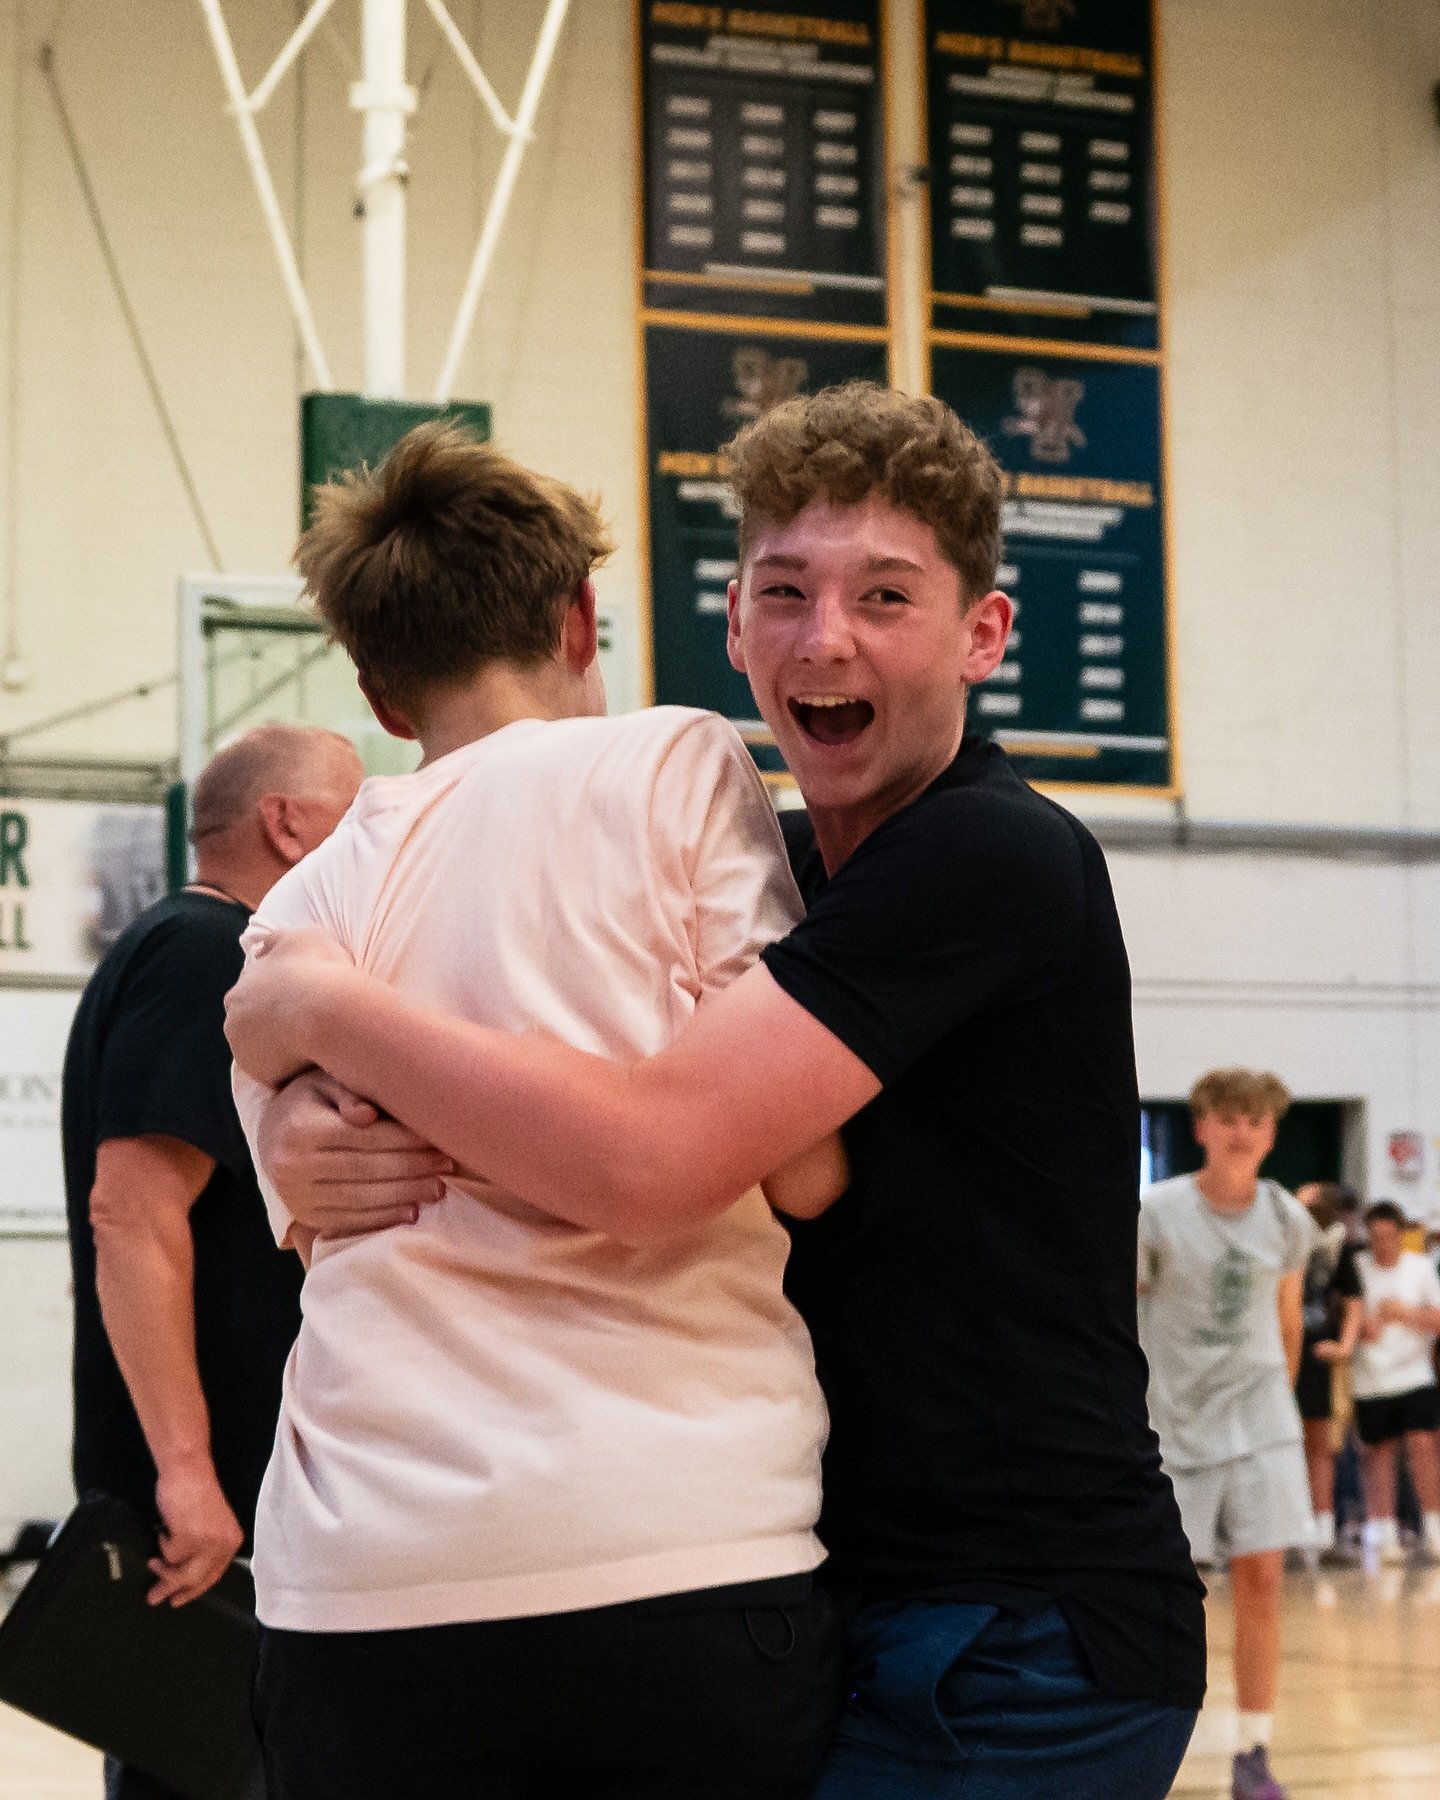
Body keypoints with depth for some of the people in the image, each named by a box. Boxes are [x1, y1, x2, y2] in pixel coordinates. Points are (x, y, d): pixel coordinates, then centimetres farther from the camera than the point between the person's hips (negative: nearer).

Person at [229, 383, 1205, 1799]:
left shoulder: (994, 858, -16)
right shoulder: (780, 875, 12)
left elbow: (654, 1163, -27)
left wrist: (323, 1010, -15)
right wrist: (306, 1118, -11)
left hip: (1028, 1643, -8)